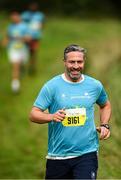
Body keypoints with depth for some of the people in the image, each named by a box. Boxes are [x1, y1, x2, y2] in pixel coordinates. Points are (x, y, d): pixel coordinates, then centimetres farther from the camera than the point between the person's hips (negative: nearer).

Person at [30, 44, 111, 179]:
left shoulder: (95, 85, 6)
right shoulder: (52, 86, -3)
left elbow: (105, 105, 26)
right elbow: (33, 114, -5)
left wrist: (104, 125, 9)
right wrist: (52, 117, -23)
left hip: (87, 153, 0)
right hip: (57, 155, 0)